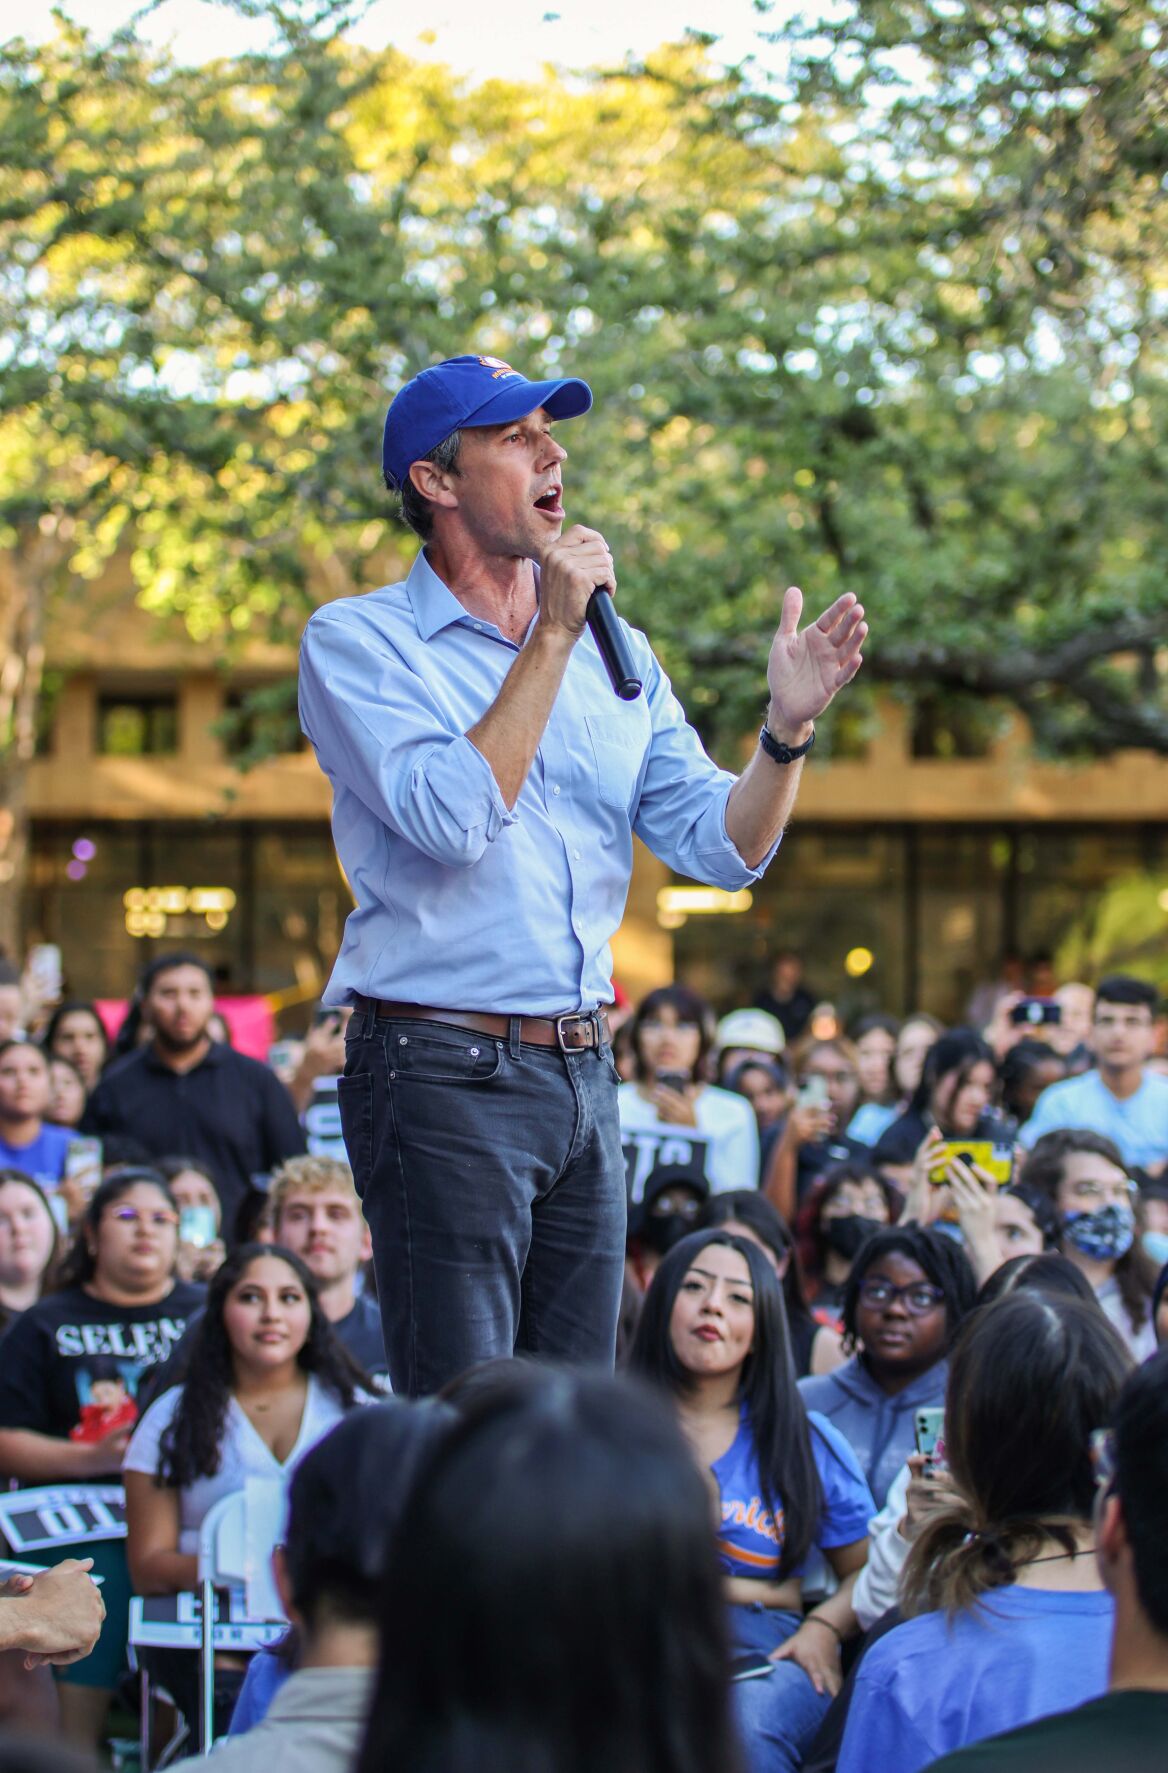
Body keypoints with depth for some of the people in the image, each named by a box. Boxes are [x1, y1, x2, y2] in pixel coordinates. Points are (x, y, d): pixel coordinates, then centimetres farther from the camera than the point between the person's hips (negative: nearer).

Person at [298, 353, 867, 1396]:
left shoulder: (613, 654, 13)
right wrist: (552, 636, -15)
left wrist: (788, 730, -11)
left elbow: (722, 847, 7)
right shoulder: (357, 641, -4)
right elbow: (454, 820, -19)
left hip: (584, 1072, 6)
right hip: (442, 1073, -6)